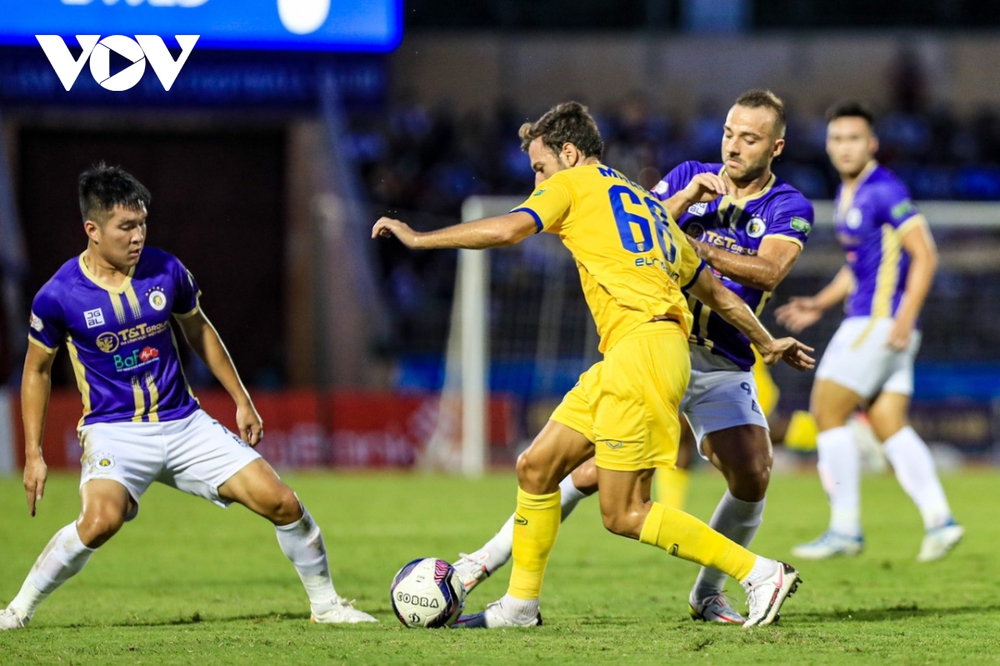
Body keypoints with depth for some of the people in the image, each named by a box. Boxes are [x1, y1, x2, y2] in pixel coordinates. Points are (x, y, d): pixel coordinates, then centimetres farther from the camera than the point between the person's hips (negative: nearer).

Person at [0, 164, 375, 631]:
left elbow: (199, 331, 15)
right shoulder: (59, 295, -10)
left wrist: (242, 401, 17)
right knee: (101, 520, -33)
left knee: (280, 501, -5)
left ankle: (325, 604, 17)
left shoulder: (165, 270, -3)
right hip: (114, 430, -4)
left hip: (183, 423, 4)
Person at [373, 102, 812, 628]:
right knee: (536, 466, 12)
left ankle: (760, 574, -7)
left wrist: (418, 238, -2)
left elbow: (507, 230, -10)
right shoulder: (649, 204, 28)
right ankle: (521, 604, 18)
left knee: (624, 515, -8)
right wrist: (766, 343, 44)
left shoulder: (574, 183, 6)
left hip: (641, 344, -9)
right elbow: (715, 288, 32)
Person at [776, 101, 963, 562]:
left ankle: (845, 529, -4)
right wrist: (820, 304, 19)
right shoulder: (847, 195, 17)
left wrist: (905, 317, -23)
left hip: (883, 321, -9)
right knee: (889, 425, 4)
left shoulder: (884, 191, -12)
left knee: (827, 411, -6)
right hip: (865, 319, 9)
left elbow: (924, 254, -16)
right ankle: (939, 520, -2)